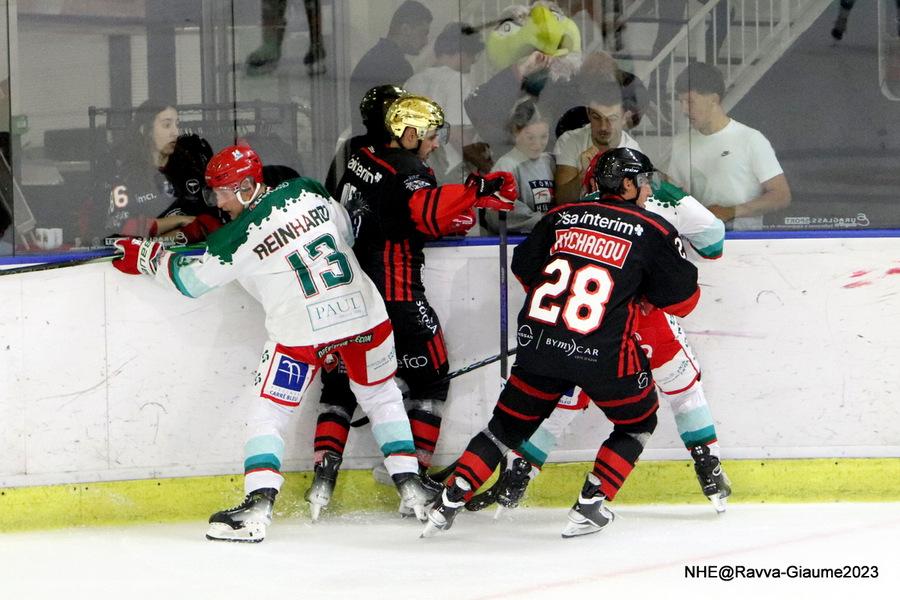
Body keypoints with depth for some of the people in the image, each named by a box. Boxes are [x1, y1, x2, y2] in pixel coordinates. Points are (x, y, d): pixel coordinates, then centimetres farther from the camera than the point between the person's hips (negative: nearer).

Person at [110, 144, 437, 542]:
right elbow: (347, 233, 17)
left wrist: (146, 257, 19)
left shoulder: (236, 240, -8)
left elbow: (188, 280, 5)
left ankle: (257, 510, -6)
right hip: (363, 313, 4)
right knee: (383, 397, 24)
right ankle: (411, 487, 22)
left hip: (303, 330, -4)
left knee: (268, 414, 6)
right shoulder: (308, 193, 2)